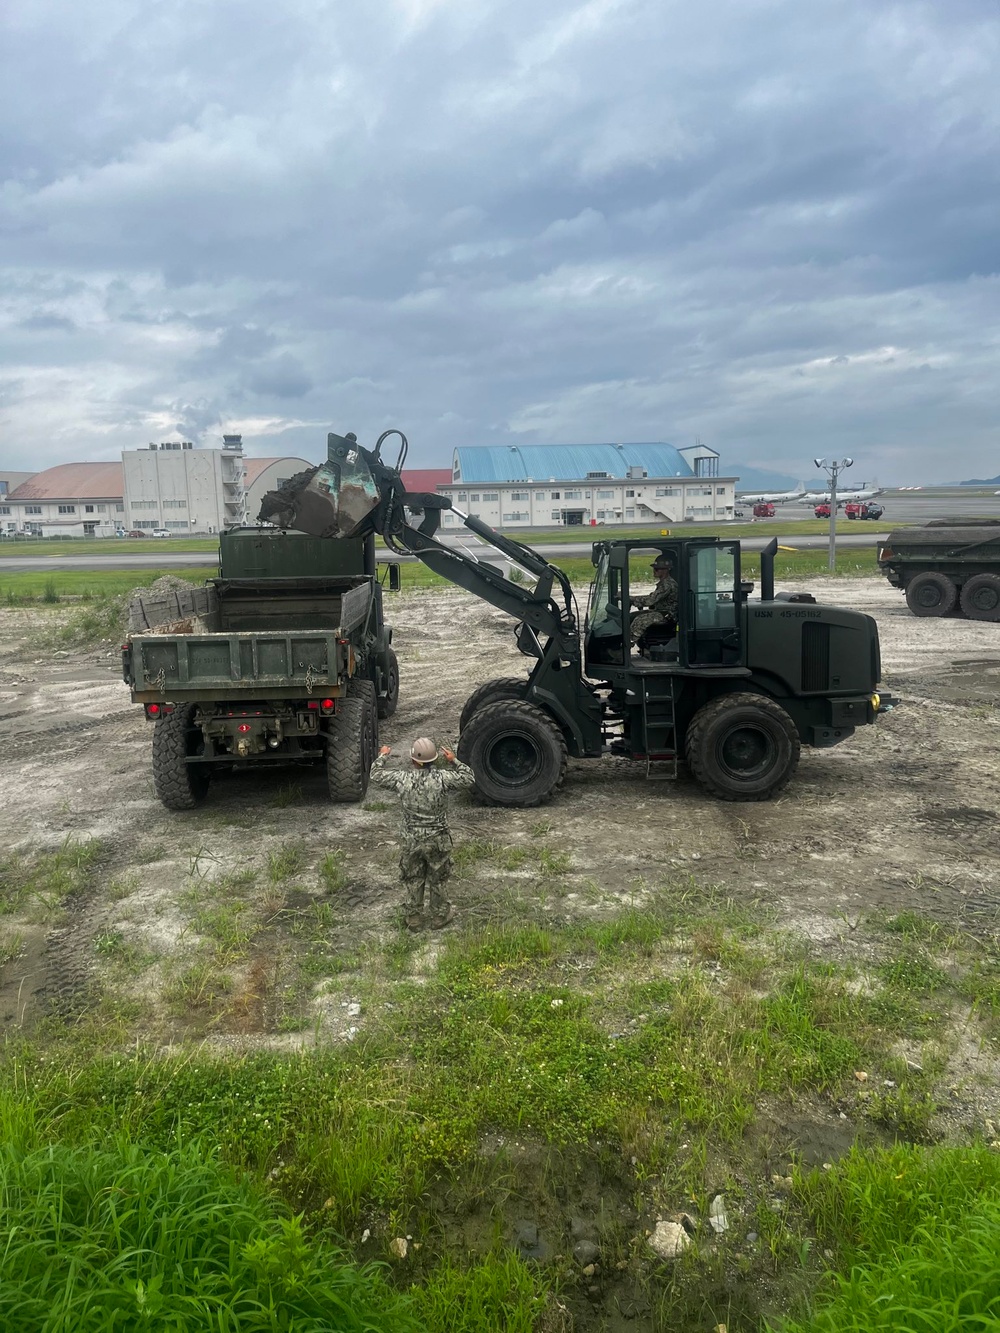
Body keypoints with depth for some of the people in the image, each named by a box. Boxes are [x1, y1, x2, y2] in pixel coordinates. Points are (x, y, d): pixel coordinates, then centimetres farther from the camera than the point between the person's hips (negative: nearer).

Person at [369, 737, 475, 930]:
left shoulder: (401, 778, -15)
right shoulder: (442, 778, -18)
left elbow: (376, 775, 2)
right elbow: (468, 779, -4)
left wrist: (383, 756, 18)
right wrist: (454, 761, 4)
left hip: (412, 840, 1)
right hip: (438, 840, -1)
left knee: (413, 880, 18)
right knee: (437, 880, 17)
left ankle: (414, 918, 30)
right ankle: (438, 917, 30)